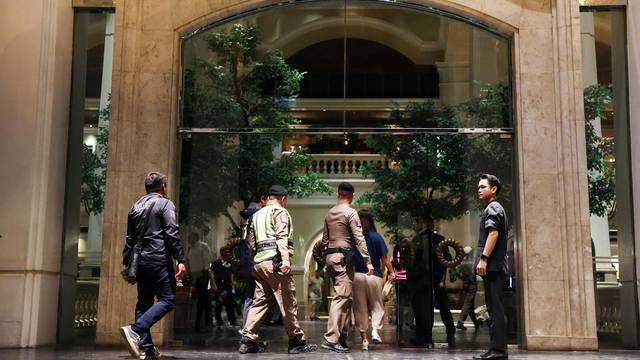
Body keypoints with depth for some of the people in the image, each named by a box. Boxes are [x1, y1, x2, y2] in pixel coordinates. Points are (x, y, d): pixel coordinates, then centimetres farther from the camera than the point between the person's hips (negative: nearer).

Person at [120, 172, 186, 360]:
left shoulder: (136, 206, 18)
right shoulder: (165, 204, -1)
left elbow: (129, 238, 19)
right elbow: (172, 233, -12)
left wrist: (126, 264, 23)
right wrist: (180, 260, -14)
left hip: (140, 261, 7)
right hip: (159, 260, -7)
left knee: (144, 302, 11)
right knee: (167, 300, -5)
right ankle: (135, 329, -24)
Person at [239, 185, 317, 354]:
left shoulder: (256, 215, 23)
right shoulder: (280, 212, 0)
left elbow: (251, 243, 22)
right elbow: (282, 237, -16)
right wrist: (285, 259, -25)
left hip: (259, 262, 8)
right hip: (274, 260, -8)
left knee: (260, 301, 8)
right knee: (288, 302, -3)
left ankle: (248, 340, 3)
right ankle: (296, 341, 2)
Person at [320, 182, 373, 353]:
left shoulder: (329, 213, 15)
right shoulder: (350, 212, -7)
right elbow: (359, 238, -13)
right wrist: (368, 261, -12)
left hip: (330, 256, 8)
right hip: (343, 257, -8)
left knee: (344, 296, 13)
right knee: (342, 297, -10)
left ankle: (342, 336, 14)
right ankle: (331, 338, -16)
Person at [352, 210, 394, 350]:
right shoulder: (376, 237, -3)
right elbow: (385, 258, -3)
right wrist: (391, 272, 7)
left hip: (356, 275, 1)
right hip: (374, 275, -1)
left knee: (360, 308, 8)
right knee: (376, 305, 12)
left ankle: (364, 339, 11)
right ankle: (375, 330, -9)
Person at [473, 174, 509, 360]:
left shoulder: (492, 208, -5)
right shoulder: (496, 209, 25)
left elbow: (493, 233, -19)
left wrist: (483, 258, -25)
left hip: (492, 266, -10)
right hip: (495, 267, 10)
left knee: (496, 308, -11)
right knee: (495, 308, 10)